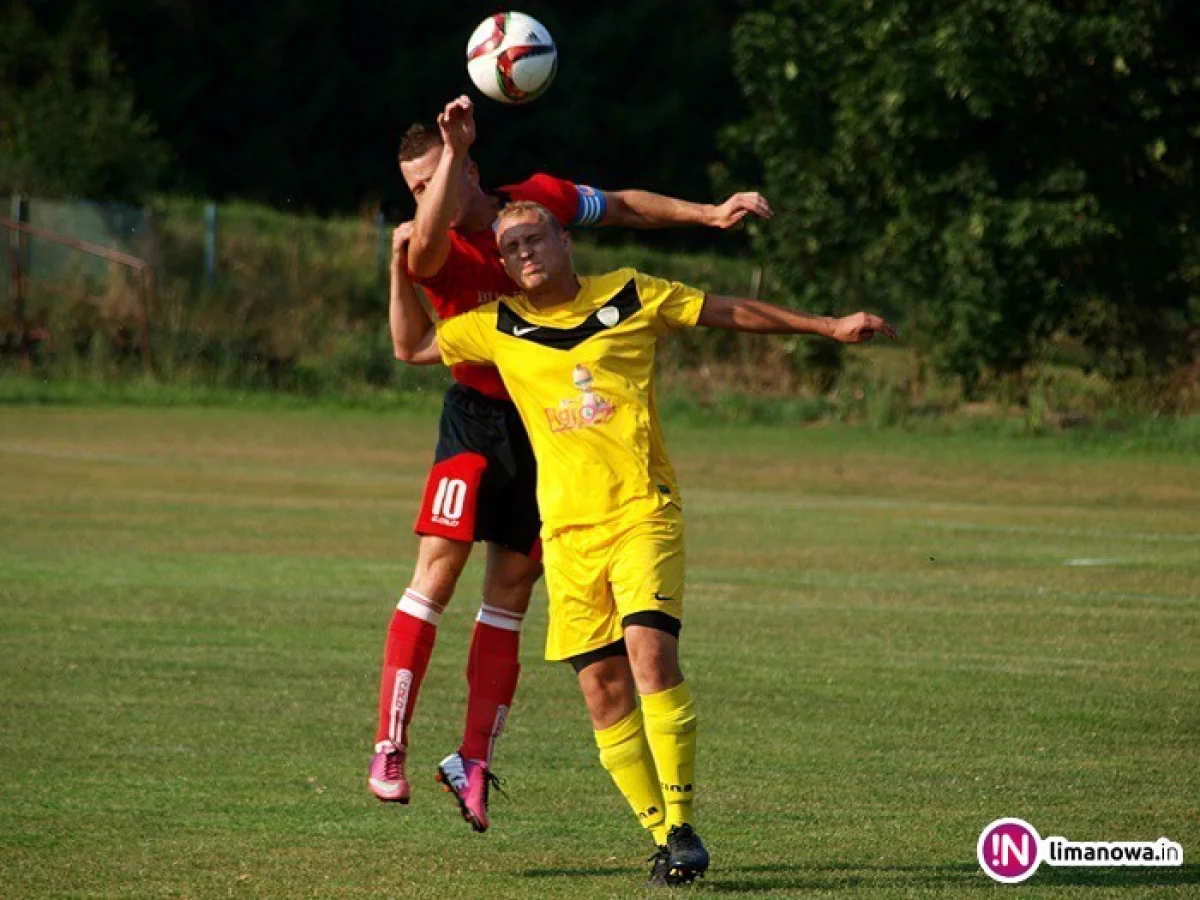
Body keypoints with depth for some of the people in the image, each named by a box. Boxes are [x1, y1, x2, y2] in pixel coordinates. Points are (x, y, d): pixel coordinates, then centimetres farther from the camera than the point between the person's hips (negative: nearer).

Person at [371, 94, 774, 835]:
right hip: (479, 416, -3)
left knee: (510, 594, 5)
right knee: (437, 571, -16)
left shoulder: (539, 199, -1)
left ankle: (474, 761, 9)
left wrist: (708, 214, 10)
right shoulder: (434, 250, -12)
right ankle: (390, 747, -15)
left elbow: (625, 208, 15)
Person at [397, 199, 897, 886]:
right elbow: (413, 347, 22)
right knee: (603, 687, -2)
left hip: (643, 513, -3)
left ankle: (681, 826, -15)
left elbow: (733, 312, 12)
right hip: (567, 531, 3)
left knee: (650, 652, -20)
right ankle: (662, 834, 7)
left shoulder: (629, 297, 4)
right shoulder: (497, 329, 10)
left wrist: (829, 327, 11)